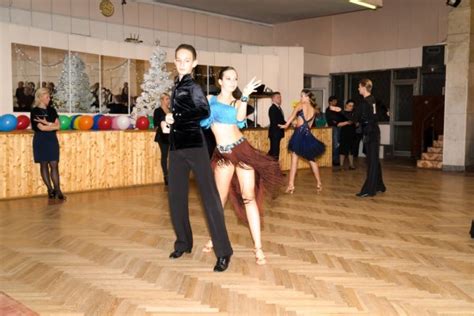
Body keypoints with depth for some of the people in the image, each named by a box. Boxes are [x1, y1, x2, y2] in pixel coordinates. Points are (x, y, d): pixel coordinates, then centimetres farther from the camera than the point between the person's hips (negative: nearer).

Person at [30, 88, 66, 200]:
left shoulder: (52, 110, 9)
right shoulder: (35, 111, -5)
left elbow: (57, 125, -1)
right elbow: (41, 128, -14)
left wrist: (46, 122, -12)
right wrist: (53, 125, -5)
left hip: (52, 140, 3)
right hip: (41, 140, -3)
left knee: (54, 165, -2)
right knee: (44, 165, 3)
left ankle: (57, 190, -4)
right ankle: (50, 189, 10)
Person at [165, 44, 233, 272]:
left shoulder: (193, 86, -5)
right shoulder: (177, 86, 16)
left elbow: (204, 111, -21)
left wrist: (176, 118, -16)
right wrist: (169, 122, 4)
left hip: (194, 145, -7)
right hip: (176, 146, 8)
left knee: (209, 195, -8)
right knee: (175, 196, 9)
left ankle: (223, 251, -6)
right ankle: (183, 242, 25)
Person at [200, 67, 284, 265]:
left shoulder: (237, 103, 7)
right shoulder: (209, 99, 10)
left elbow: (240, 118, -14)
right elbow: (199, 120, 3)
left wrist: (245, 96, -20)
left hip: (241, 150, -1)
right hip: (222, 154, 1)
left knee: (249, 197, -4)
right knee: (219, 198, 6)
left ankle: (258, 247, -3)